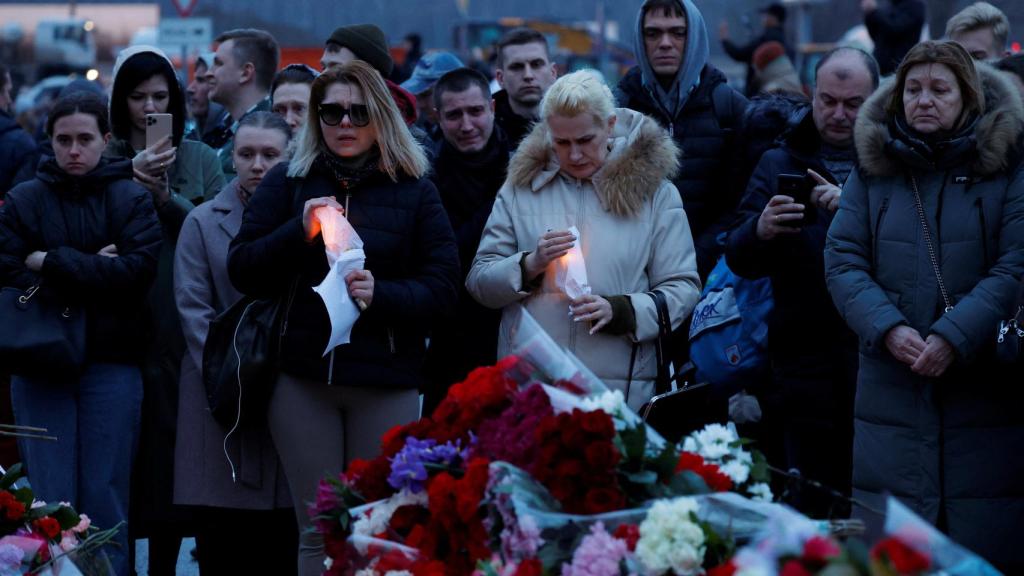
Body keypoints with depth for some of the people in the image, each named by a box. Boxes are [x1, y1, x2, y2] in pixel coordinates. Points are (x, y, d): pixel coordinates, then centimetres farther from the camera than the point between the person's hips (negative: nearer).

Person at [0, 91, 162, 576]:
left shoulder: (133, 200, 4)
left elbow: (140, 269, -12)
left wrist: (51, 263, -10)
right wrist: (92, 270, -13)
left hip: (111, 365, -1)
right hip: (40, 361, 1)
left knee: (106, 499, 1)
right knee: (49, 502, -1)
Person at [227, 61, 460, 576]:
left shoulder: (413, 189, 7)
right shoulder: (287, 182, 9)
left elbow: (443, 286, 0)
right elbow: (242, 272, 3)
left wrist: (383, 293, -17)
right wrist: (299, 232, -12)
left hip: (387, 382, -1)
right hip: (305, 378, 1)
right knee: (318, 531, 1)